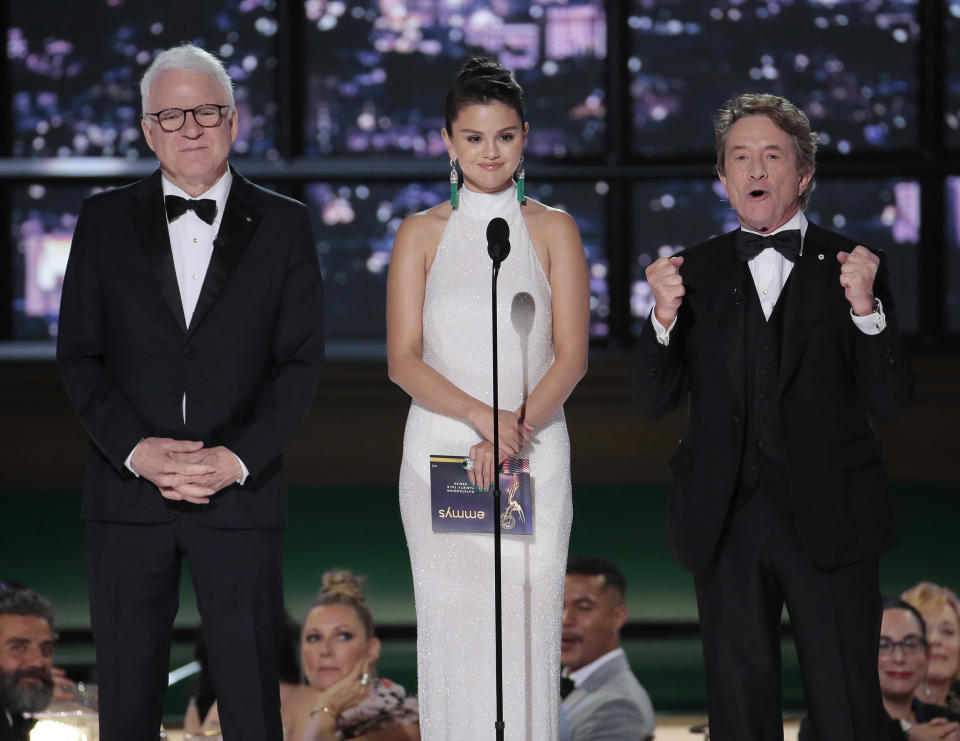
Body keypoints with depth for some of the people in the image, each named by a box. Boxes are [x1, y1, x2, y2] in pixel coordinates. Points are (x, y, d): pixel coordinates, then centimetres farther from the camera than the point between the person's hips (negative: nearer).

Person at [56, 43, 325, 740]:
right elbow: (78, 354, 4)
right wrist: (135, 449, -11)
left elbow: (302, 360, 1)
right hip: (127, 492, 1)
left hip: (242, 493, -1)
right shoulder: (105, 220, 8)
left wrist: (240, 459, -12)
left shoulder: (283, 225, 6)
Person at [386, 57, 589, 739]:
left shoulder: (553, 230, 6)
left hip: (535, 455, 0)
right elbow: (404, 359, -1)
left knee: (527, 628, -4)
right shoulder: (422, 234, 6)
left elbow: (571, 356, 0)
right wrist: (481, 416, -16)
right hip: (441, 451, 0)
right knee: (452, 631, -1)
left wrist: (513, 432, -14)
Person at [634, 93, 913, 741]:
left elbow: (891, 402, -4)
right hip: (727, 522, 2)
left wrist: (865, 307, -19)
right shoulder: (695, 273, 7)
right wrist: (665, 317, -13)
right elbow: (654, 402, 3)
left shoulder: (849, 267, 2)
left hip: (827, 518, -2)